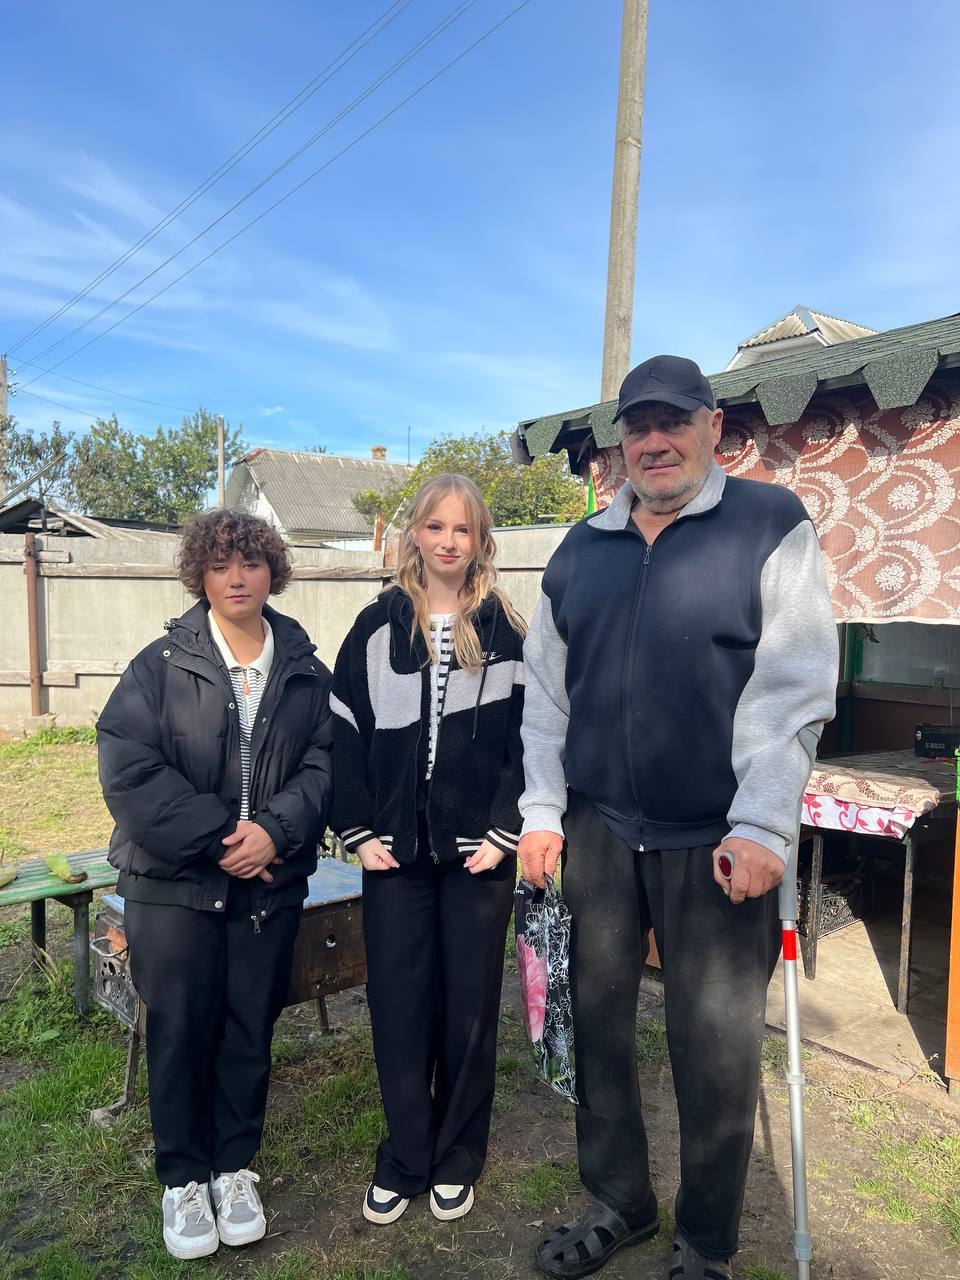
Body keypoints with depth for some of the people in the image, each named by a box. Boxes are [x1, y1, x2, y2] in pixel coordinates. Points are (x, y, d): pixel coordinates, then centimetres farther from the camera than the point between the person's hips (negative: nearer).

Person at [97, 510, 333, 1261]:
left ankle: (235, 1168, 34)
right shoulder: (161, 665, -5)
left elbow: (324, 763, -3)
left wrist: (275, 829, -20)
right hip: (172, 884, -1)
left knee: (250, 1029, 12)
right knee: (180, 1030, 9)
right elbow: (128, 770, -13)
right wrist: (217, 836, -18)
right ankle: (183, 1177, 31)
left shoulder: (307, 672, 1)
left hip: (270, 884, 2)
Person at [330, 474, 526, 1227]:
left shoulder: (506, 631, 2)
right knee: (398, 1005, 8)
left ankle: (456, 1160, 30)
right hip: (396, 851, 1)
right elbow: (346, 735, 2)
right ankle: (403, 1159, 28)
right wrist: (359, 831, -4)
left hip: (478, 853, 0)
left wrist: (504, 832, -8)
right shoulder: (377, 627, 3)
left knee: (470, 1007, 10)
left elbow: (528, 739, -1)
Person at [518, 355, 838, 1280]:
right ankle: (618, 1203, 37)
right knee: (595, 1020, 14)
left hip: (718, 839, -3)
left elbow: (793, 687, -9)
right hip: (597, 828, 4)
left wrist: (762, 826, -14)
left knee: (715, 1048, 8)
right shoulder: (581, 549, 10)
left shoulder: (771, 526, -2)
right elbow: (545, 689, 10)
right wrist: (542, 810, 6)